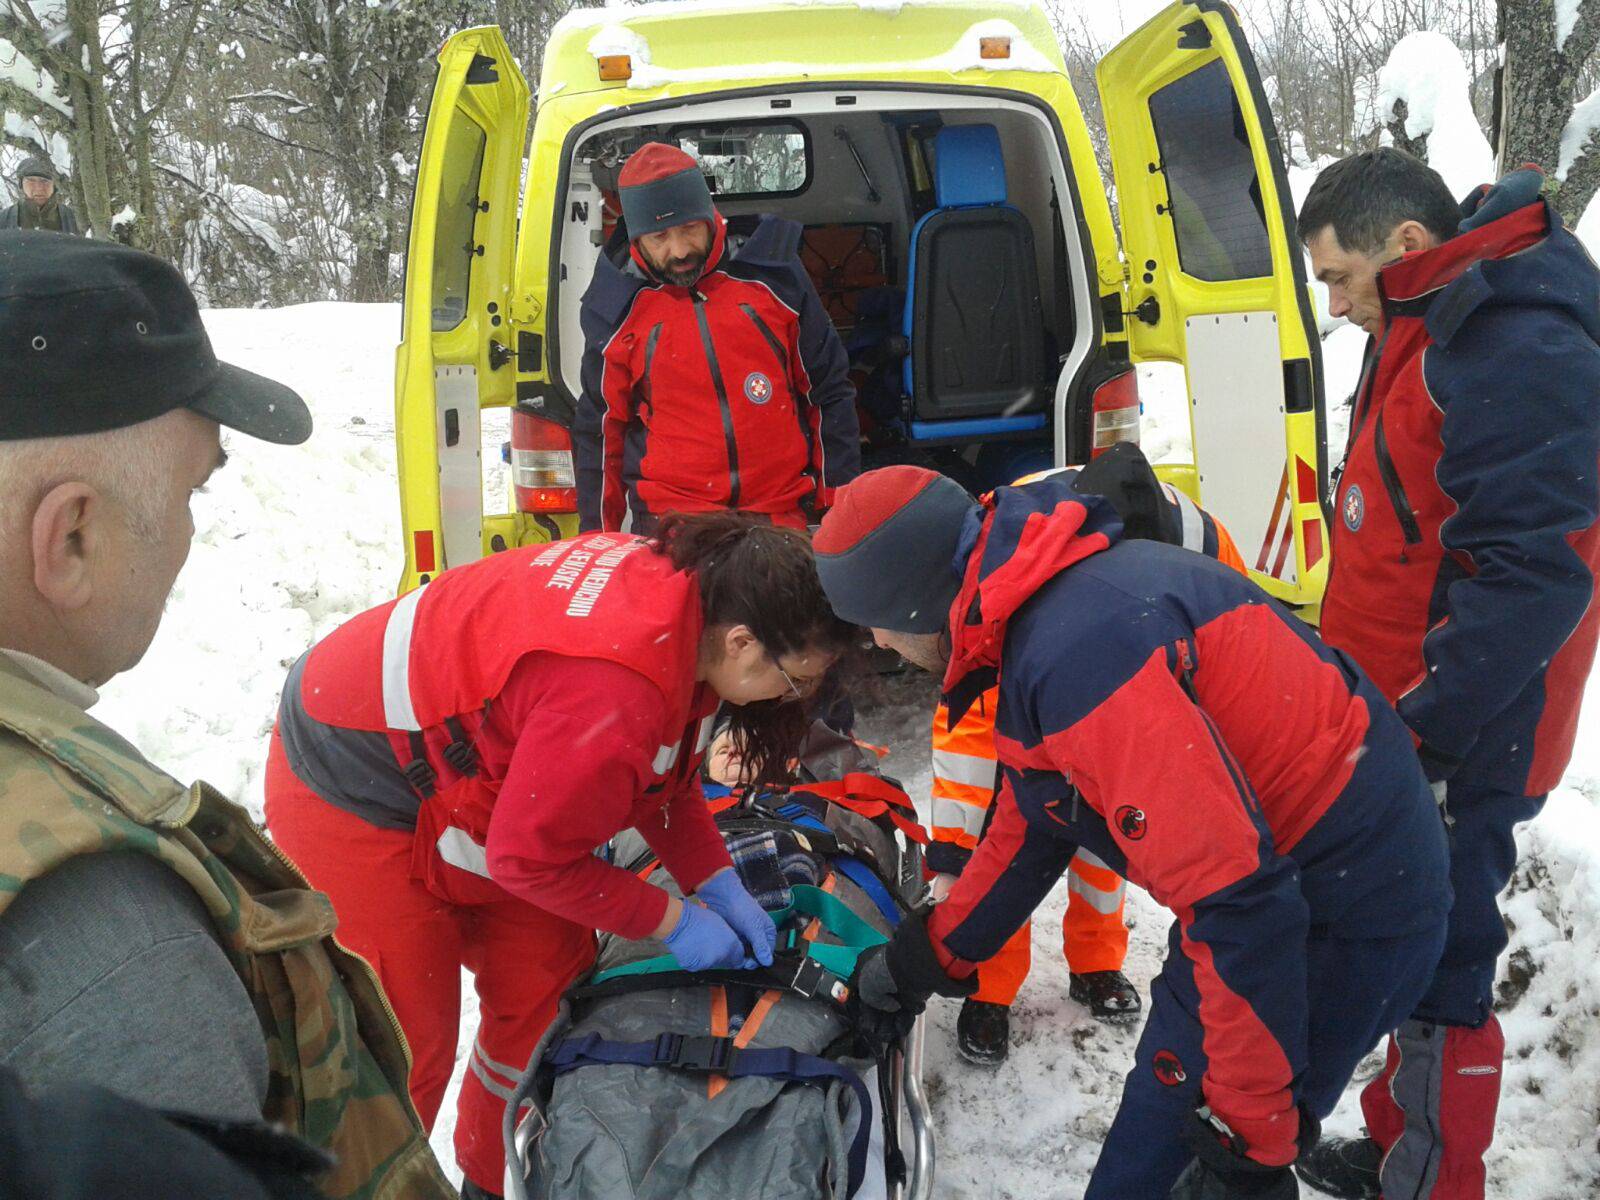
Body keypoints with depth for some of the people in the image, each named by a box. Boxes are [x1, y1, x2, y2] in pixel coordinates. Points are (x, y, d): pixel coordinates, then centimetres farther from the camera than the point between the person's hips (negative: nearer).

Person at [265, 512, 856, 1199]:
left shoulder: (684, 581, -11)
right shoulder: (613, 696, -39)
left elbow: (665, 772, 5)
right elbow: (530, 857, -25)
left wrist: (716, 882, -2)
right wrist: (671, 921, -14)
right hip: (352, 800, -9)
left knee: (549, 987, 11)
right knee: (406, 1046, -3)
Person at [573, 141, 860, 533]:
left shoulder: (770, 276, 6)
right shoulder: (618, 311, 6)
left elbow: (830, 393, 12)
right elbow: (600, 432, 15)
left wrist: (841, 504, 9)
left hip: (783, 512, 1)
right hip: (669, 518, 0)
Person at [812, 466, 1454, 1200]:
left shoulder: (1077, 644, -31)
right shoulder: (1041, 603, 3)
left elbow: (1237, 899, -31)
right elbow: (1034, 820, 15)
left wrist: (1250, 1139, -21)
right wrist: (923, 960, 20)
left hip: (1347, 911, -9)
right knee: (1164, 1111, 23)